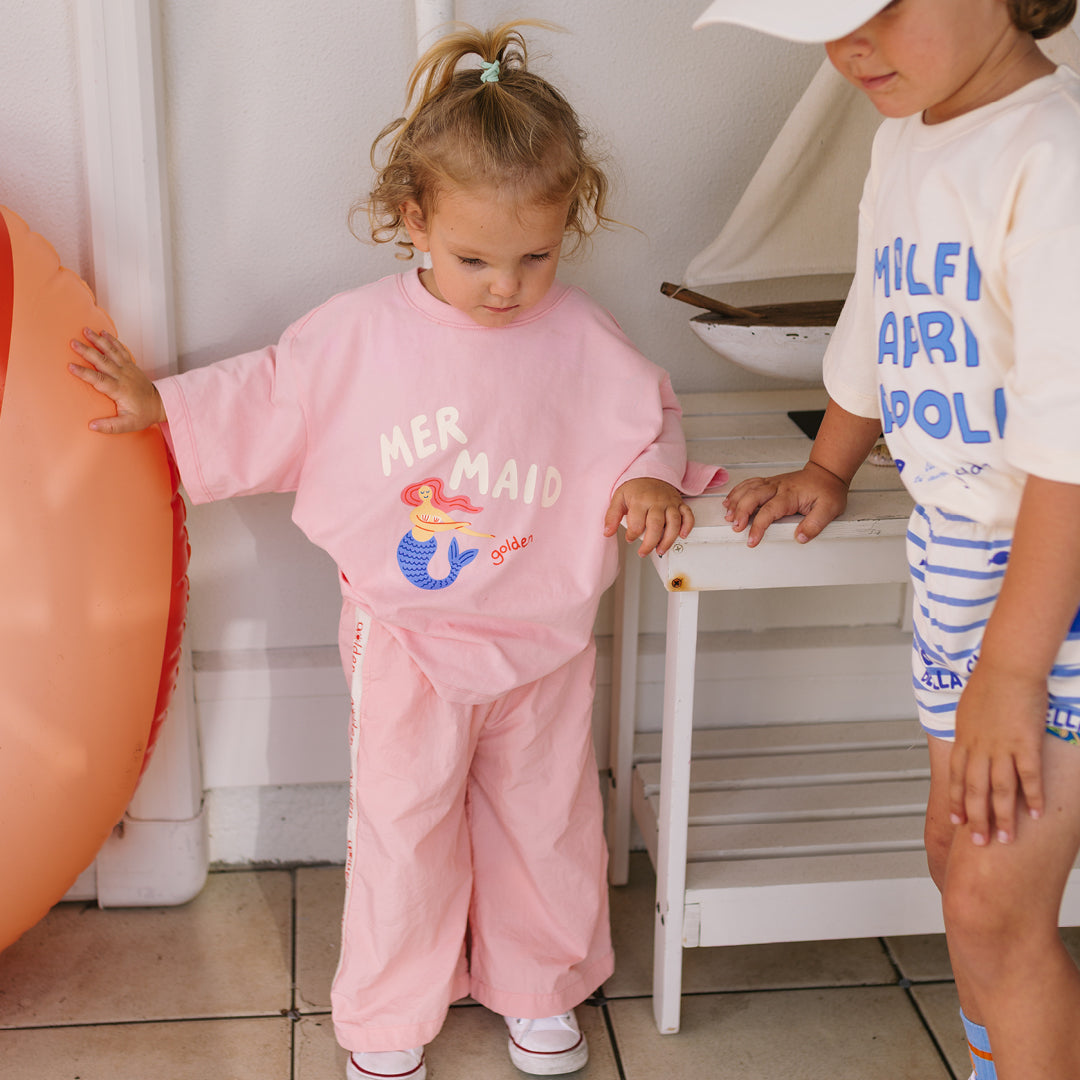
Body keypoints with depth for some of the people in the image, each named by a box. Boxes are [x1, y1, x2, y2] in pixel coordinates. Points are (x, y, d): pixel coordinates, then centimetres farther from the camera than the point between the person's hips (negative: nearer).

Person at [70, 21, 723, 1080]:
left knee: (543, 823, 16)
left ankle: (541, 988, 40)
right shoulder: (355, 333, -9)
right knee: (401, 832, 8)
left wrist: (651, 478, -14)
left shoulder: (586, 341, -9)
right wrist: (162, 405, 4)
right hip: (406, 644, -1)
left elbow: (647, 418, 5)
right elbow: (266, 403, 5)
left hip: (542, 644, 1)